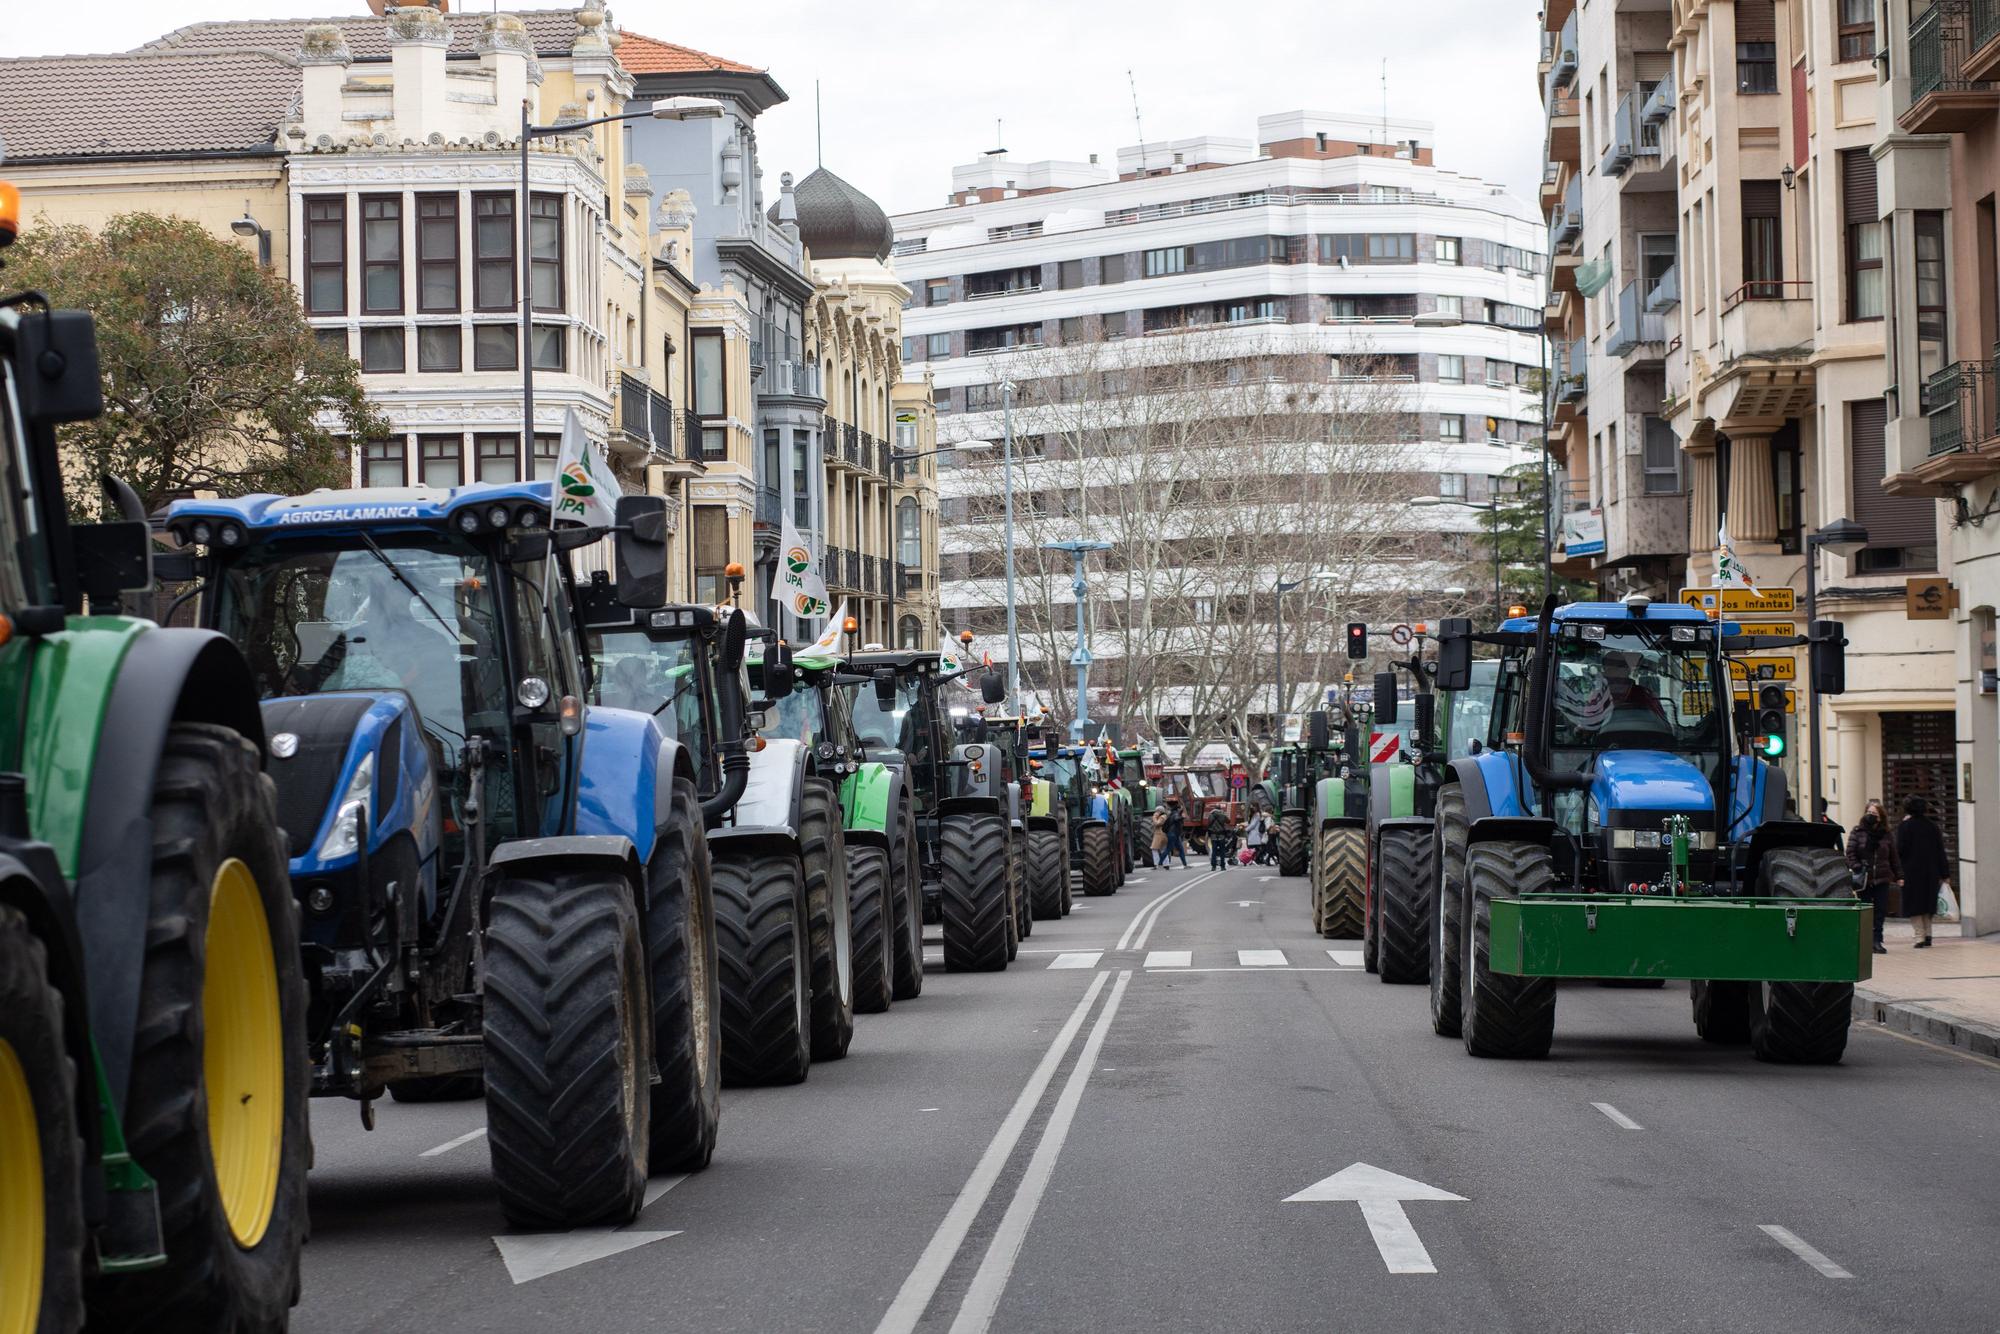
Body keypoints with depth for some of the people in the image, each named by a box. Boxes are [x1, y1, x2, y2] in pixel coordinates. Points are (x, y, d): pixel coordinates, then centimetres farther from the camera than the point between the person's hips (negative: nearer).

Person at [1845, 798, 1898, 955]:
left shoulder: (1886, 835, 8)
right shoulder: (1857, 833, 2)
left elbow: (1893, 858, 11)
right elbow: (1850, 854, -3)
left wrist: (1899, 876, 7)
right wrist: (1857, 869, -14)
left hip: (1882, 880, 2)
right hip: (1863, 880, -2)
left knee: (1880, 912, -1)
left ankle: (1877, 940, 3)